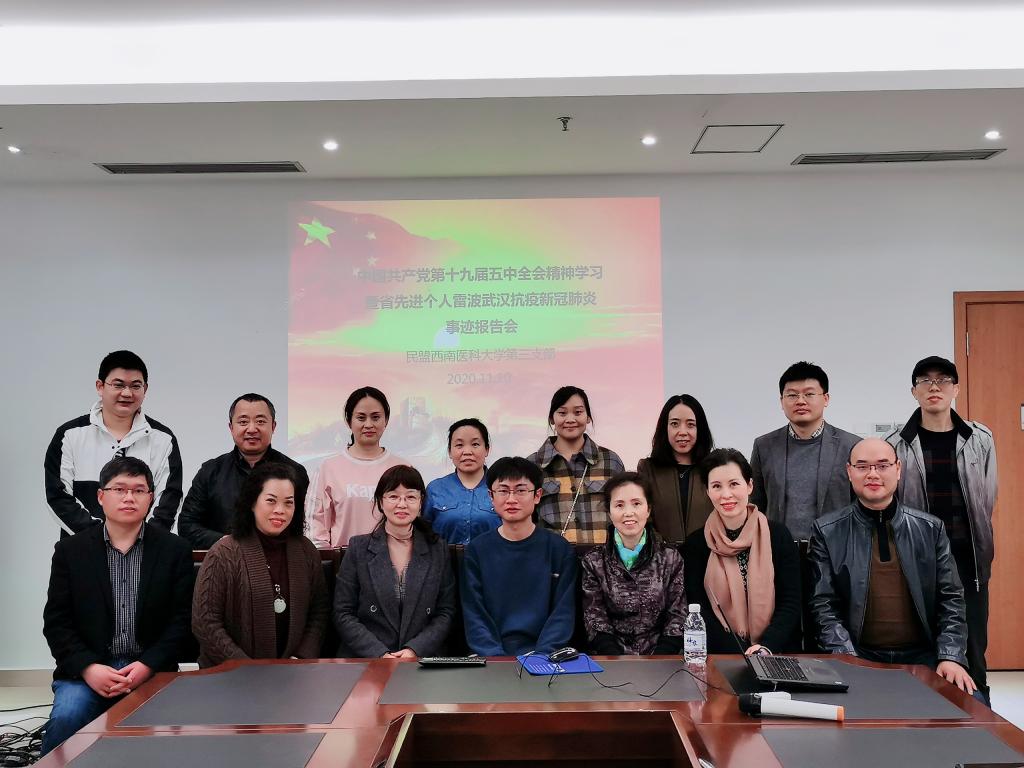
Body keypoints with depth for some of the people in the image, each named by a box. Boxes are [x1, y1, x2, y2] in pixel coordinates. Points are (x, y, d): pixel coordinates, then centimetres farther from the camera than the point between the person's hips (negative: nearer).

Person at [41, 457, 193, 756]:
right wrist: (87, 668, -12)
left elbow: (182, 619, 1)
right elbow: (56, 621, 3)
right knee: (66, 718, -27)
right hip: (87, 668, 1)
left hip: (150, 669, 0)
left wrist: (148, 666, -13)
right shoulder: (70, 550, 6)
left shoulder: (175, 550, 4)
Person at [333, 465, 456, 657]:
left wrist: (415, 650, -8)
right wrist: (380, 654, -9)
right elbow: (343, 614, 3)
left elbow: (446, 612, 7)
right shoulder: (358, 548, 5)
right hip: (364, 660, -1)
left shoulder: (438, 549, 8)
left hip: (422, 658, 1)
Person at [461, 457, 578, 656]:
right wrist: (496, 659, -13)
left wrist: (538, 658, -14)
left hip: (543, 654, 0)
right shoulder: (476, 550, 7)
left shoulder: (560, 549, 5)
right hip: (492, 656, 0)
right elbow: (474, 616, 1)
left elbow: (563, 615, 0)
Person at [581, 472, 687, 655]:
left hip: (661, 659, 1)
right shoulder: (593, 562, 4)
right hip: (612, 659, -1)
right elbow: (595, 622, 0)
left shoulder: (671, 559, 6)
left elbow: (678, 619, 2)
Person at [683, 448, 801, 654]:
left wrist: (766, 647, -16)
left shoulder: (779, 535, 3)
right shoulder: (695, 545, 3)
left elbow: (791, 604, 0)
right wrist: (740, 658, -15)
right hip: (720, 659, -1)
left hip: (777, 652, 1)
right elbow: (699, 611, -2)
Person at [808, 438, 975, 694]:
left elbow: (950, 599, 7)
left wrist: (950, 658, -7)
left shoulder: (930, 528, 8)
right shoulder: (827, 532, 1)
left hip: (921, 655, 3)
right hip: (859, 656, -2)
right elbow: (824, 604, -2)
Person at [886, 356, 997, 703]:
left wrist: (982, 549, 8)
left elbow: (987, 499, 7)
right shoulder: (897, 445, -1)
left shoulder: (980, 439, 3)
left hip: (968, 559, 1)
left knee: (972, 649, 6)